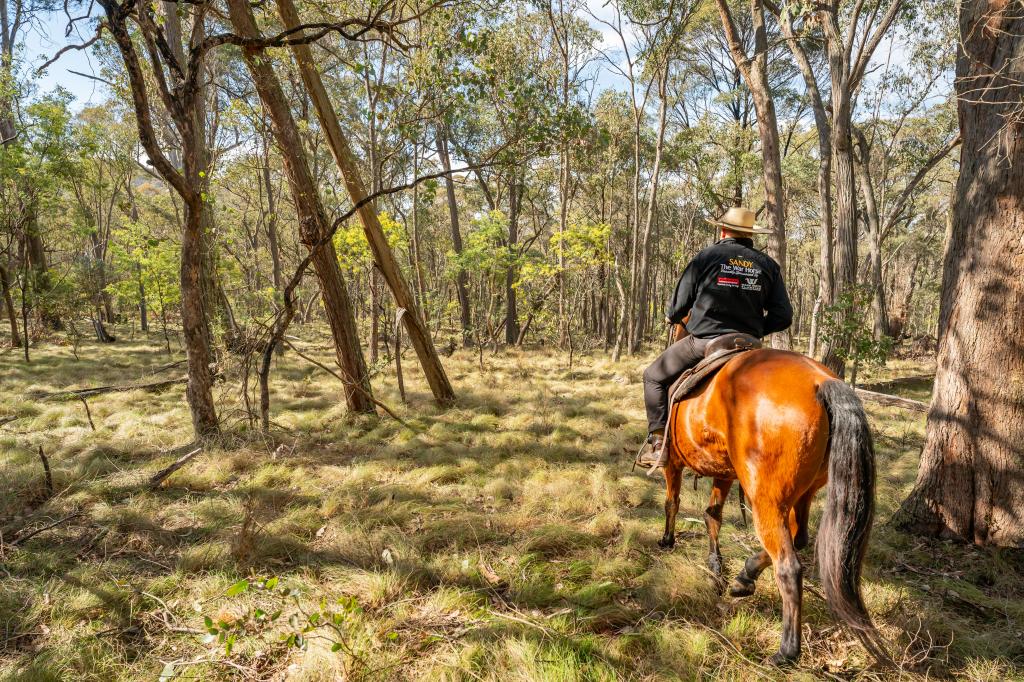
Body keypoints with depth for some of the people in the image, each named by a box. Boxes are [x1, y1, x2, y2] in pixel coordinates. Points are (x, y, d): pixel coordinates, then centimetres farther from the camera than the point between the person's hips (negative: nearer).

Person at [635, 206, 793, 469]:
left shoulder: (706, 256, -2)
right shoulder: (768, 265, 7)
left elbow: (677, 308, 1)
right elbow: (783, 316, 2)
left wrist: (673, 317, 24)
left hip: (703, 342, -3)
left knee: (654, 376, 15)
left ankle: (657, 443, 4)